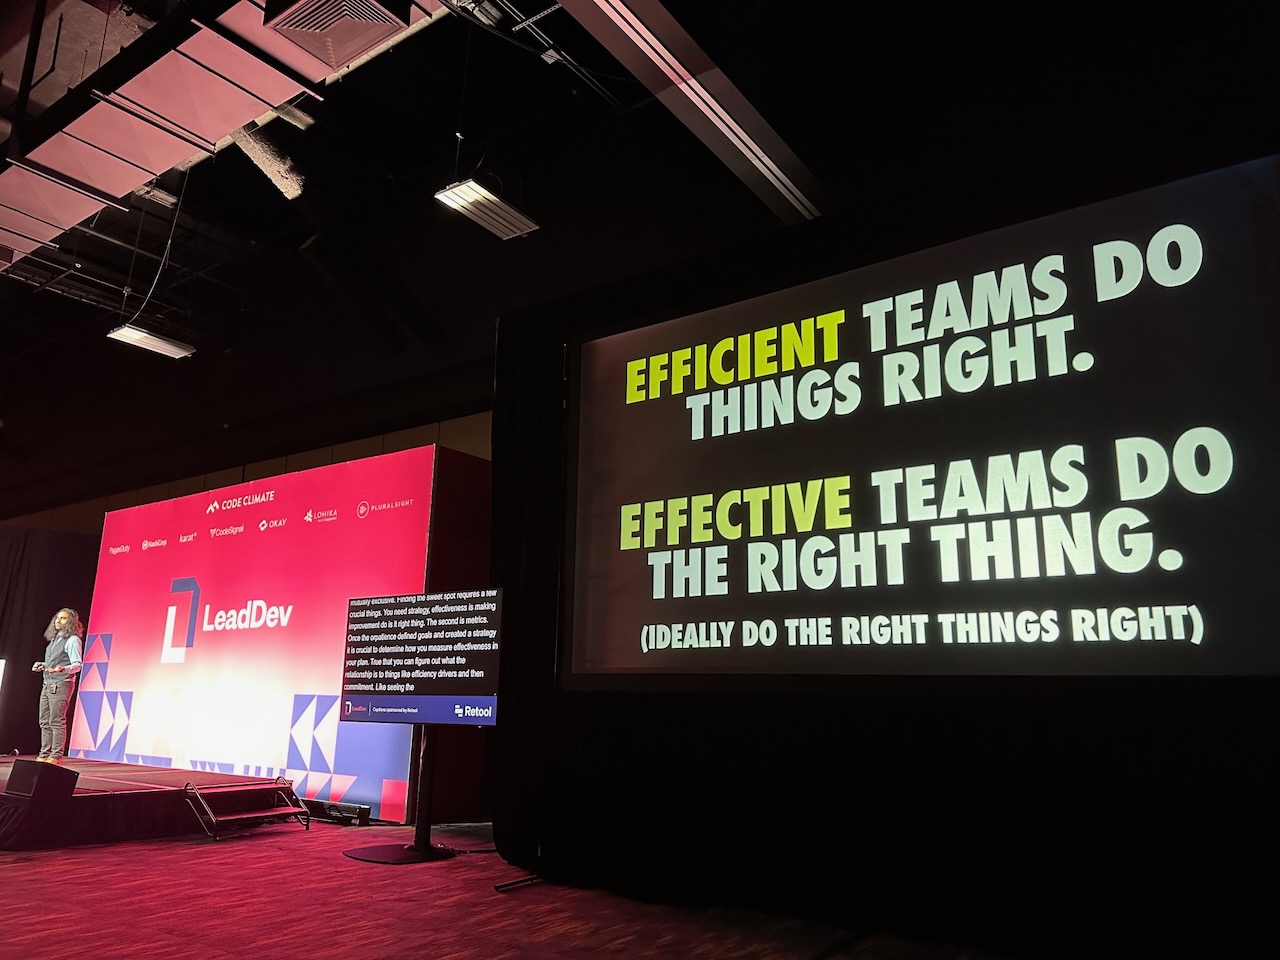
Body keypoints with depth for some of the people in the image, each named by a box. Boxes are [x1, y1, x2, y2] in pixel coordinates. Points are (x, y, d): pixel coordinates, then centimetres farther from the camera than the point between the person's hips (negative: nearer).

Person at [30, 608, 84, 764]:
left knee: (57, 722, -8)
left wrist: (62, 669, -32)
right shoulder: (54, 639, 17)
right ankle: (44, 755, 15)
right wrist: (42, 665, 16)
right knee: (45, 722, 10)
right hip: (47, 685, 9)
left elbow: (77, 664, -15)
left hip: (61, 685, -9)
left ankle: (56, 756, -6)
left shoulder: (72, 640, -9)